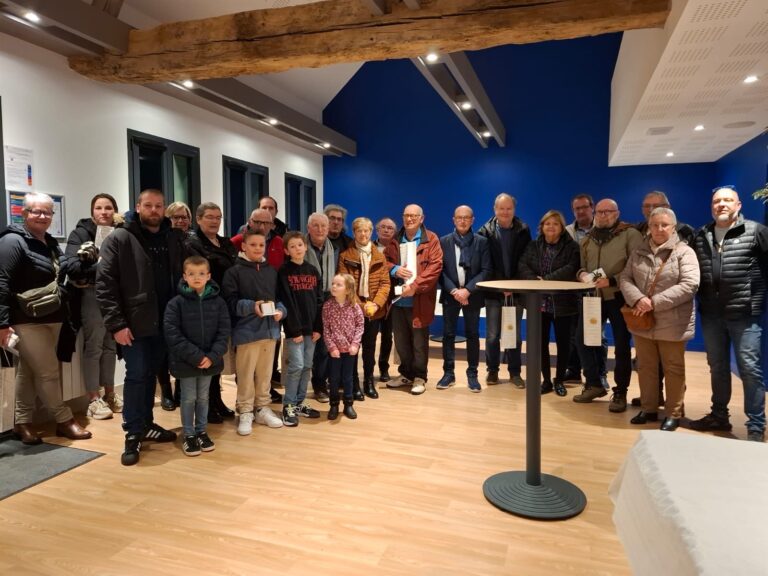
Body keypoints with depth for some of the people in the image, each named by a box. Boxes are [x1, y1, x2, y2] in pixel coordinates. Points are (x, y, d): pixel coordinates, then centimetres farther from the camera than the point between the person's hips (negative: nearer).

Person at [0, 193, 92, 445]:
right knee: (48, 371, -3)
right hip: (27, 321, -8)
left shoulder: (50, 243, 15)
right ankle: (65, 420, 9)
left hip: (51, 319, 8)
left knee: (29, 372, 14)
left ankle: (22, 423, 22)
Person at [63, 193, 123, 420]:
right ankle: (93, 399, 9)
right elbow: (71, 267, -16)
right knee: (93, 346, 0)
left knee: (111, 345, 13)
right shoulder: (80, 233, -3)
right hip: (92, 295, -4)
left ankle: (109, 394, 25)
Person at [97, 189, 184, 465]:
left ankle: (146, 424, 29)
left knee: (151, 374, 15)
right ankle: (133, 434, 13)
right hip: (135, 323, -4)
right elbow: (104, 284, -10)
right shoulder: (119, 239, -6)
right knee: (136, 375, 0)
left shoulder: (174, 238, 8)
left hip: (166, 322, 5)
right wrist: (116, 323, -16)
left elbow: (184, 276, 13)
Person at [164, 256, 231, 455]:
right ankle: (188, 435, 23)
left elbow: (224, 331, -3)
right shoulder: (176, 303, -9)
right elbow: (172, 334, -13)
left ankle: (202, 432, 30)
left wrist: (213, 356, -15)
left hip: (210, 361, 2)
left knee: (203, 397, 15)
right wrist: (195, 356, -18)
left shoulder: (218, 302, -2)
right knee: (188, 398, 8)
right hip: (185, 361, -2)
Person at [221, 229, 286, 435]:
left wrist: (280, 310, -7)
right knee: (246, 374, 4)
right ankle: (245, 412, 17)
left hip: (270, 329, 4)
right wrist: (252, 306, -23)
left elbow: (280, 296, 13)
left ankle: (262, 408, 27)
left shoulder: (272, 271, 9)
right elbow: (230, 301, -10)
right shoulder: (234, 272, -4)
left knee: (265, 373, 14)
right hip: (247, 331, -4)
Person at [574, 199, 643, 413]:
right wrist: (583, 274, -4)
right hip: (594, 296, 6)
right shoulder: (589, 238, 13)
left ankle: (620, 392, 17)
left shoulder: (630, 234, -5)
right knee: (583, 339, 6)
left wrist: (612, 280, -21)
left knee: (621, 346, 3)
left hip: (619, 297, -5)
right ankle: (594, 384, 22)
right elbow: (582, 266, 18)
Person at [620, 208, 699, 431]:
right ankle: (648, 409, 27)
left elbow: (689, 285, -16)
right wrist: (637, 299, -17)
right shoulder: (639, 252, 9)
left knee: (673, 369, 8)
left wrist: (655, 302, -21)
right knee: (646, 367, 14)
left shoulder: (684, 252, -6)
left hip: (671, 323, -4)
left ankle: (673, 414, 20)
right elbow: (625, 278, 4)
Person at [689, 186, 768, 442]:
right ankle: (719, 415, 29)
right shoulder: (701, 236, 9)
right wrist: (701, 301, 6)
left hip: (745, 314, -4)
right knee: (717, 368, 15)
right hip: (711, 315, 4)